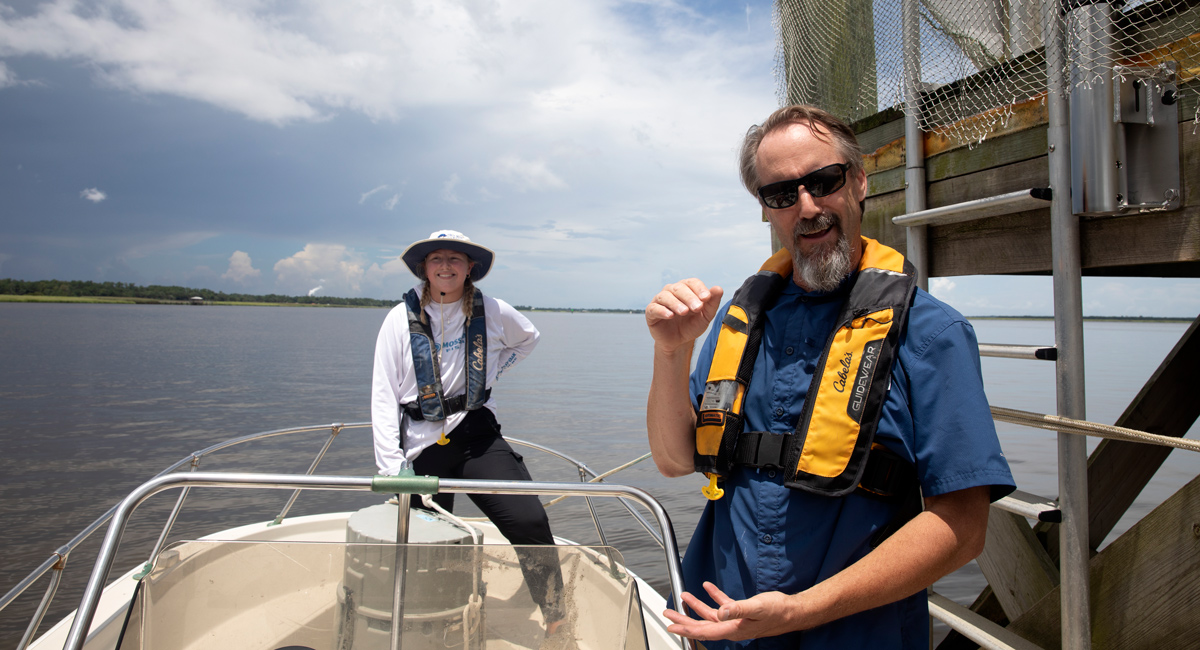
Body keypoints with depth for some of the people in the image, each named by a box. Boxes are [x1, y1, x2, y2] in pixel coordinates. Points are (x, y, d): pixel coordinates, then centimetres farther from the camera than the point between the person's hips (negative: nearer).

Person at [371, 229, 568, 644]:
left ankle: (557, 624, 0)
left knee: (529, 522, -18)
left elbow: (529, 337, 24)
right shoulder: (402, 318, -3)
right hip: (422, 444, 1)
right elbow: (383, 398, -4)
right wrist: (392, 468, -12)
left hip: (477, 434, 0)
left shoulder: (492, 313, 0)